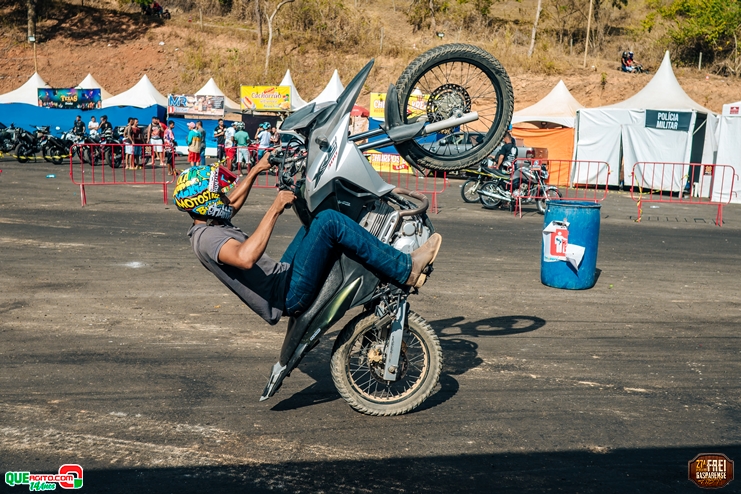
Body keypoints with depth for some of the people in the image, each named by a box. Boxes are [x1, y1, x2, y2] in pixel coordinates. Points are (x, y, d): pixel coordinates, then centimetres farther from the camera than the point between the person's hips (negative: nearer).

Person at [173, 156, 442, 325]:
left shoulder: (207, 223, 13)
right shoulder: (206, 237, -18)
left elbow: (231, 202, 34)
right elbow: (245, 257, -39)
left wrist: (256, 169, 34)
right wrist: (275, 209, -34)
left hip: (282, 275, 11)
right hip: (288, 294, -11)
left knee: (320, 218, 19)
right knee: (329, 221, -23)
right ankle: (406, 269, -14)